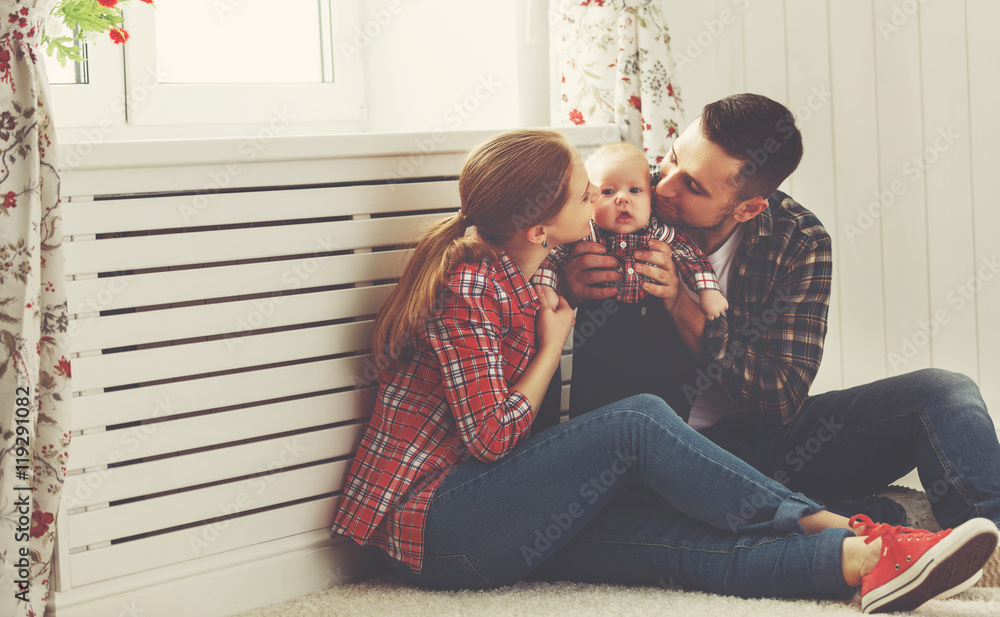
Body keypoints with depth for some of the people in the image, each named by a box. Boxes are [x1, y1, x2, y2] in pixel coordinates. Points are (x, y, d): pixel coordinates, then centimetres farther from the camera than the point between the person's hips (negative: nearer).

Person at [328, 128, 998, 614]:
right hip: (433, 528, -9)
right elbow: (493, 437, -19)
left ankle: (856, 563, -34)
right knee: (639, 420, -22)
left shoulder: (520, 274, 15)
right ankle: (839, 532, -18)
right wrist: (553, 342, -6)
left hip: (496, 511, 9)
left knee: (673, 533, -18)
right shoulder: (467, 287, -16)